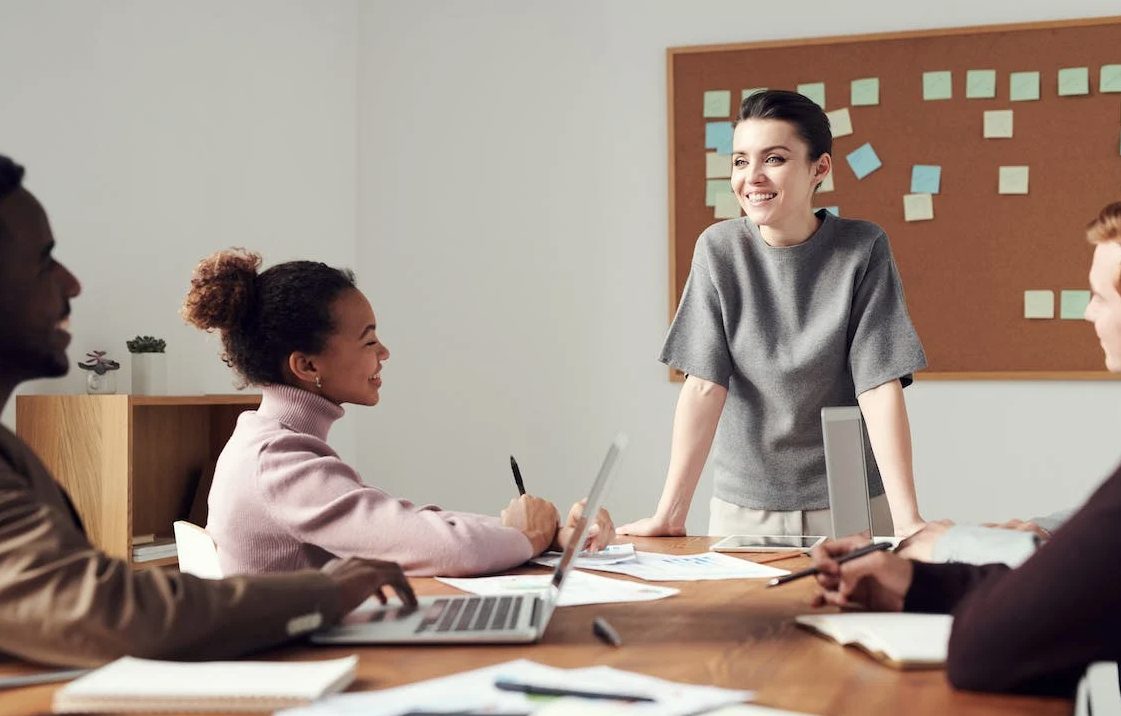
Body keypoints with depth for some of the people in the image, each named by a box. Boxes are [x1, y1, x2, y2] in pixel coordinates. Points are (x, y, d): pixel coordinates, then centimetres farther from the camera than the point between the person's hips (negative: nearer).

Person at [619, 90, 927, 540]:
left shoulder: (862, 249, -10)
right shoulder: (719, 250, -7)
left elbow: (880, 387, -14)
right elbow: (704, 385, -11)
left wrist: (907, 519, -22)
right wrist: (670, 514, -17)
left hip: (849, 503, -1)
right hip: (744, 507, 1)